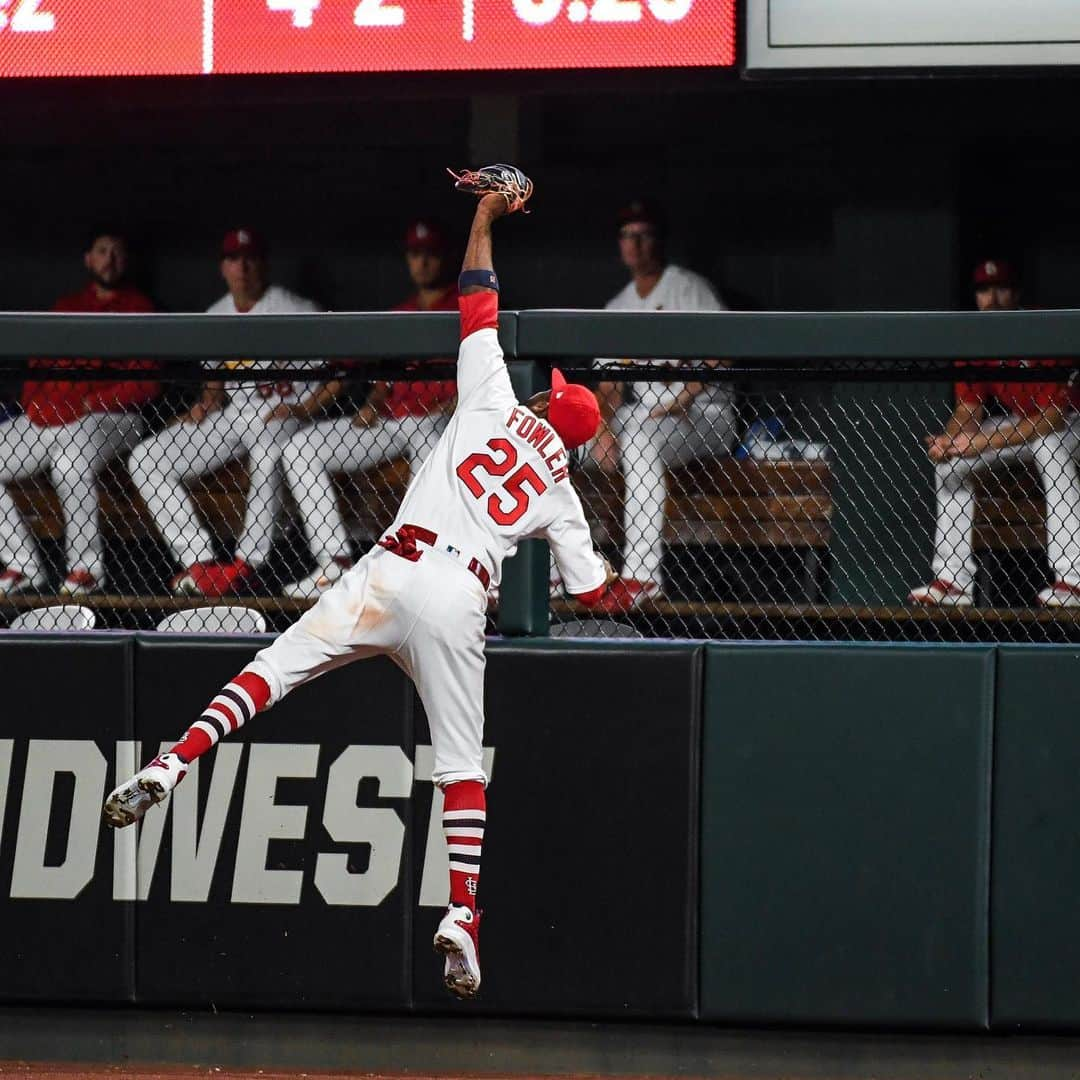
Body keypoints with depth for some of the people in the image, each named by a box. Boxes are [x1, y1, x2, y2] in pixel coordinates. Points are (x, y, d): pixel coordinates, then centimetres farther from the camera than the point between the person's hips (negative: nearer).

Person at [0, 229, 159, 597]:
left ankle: (86, 569, -23)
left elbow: (146, 384, -6)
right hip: (42, 420, 7)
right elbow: (39, 362, 21)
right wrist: (31, 405, 1)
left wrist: (92, 402, -15)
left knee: (71, 463, -38)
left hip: (107, 416, -7)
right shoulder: (66, 307, 21)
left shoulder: (139, 309, 3)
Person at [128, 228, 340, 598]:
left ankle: (247, 562, -33)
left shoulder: (296, 311, -9)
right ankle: (201, 564, -19)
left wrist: (303, 410, -21)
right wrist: (207, 402, -1)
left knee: (267, 452, -44)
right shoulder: (215, 317, 10)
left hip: (286, 412, -7)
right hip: (233, 412, 7)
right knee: (145, 459, -8)